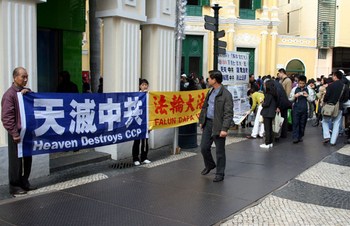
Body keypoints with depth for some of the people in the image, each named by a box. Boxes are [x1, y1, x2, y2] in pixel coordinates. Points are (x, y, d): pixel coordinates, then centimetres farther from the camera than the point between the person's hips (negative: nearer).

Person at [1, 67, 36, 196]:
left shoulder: (27, 92, 12)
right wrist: (14, 133, -15)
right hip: (17, 133, -7)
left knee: (27, 159, 14)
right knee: (16, 161, 2)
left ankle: (24, 183, 26)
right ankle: (14, 187, 12)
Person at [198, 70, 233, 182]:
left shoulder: (226, 94, -14)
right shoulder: (210, 92, 11)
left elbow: (228, 114, -18)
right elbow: (204, 107, 19)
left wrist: (224, 129, -23)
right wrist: (201, 121, 16)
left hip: (218, 126, -7)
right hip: (208, 123, 7)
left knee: (220, 151, 4)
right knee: (204, 147, 12)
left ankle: (220, 173, 19)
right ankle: (209, 165, 38)